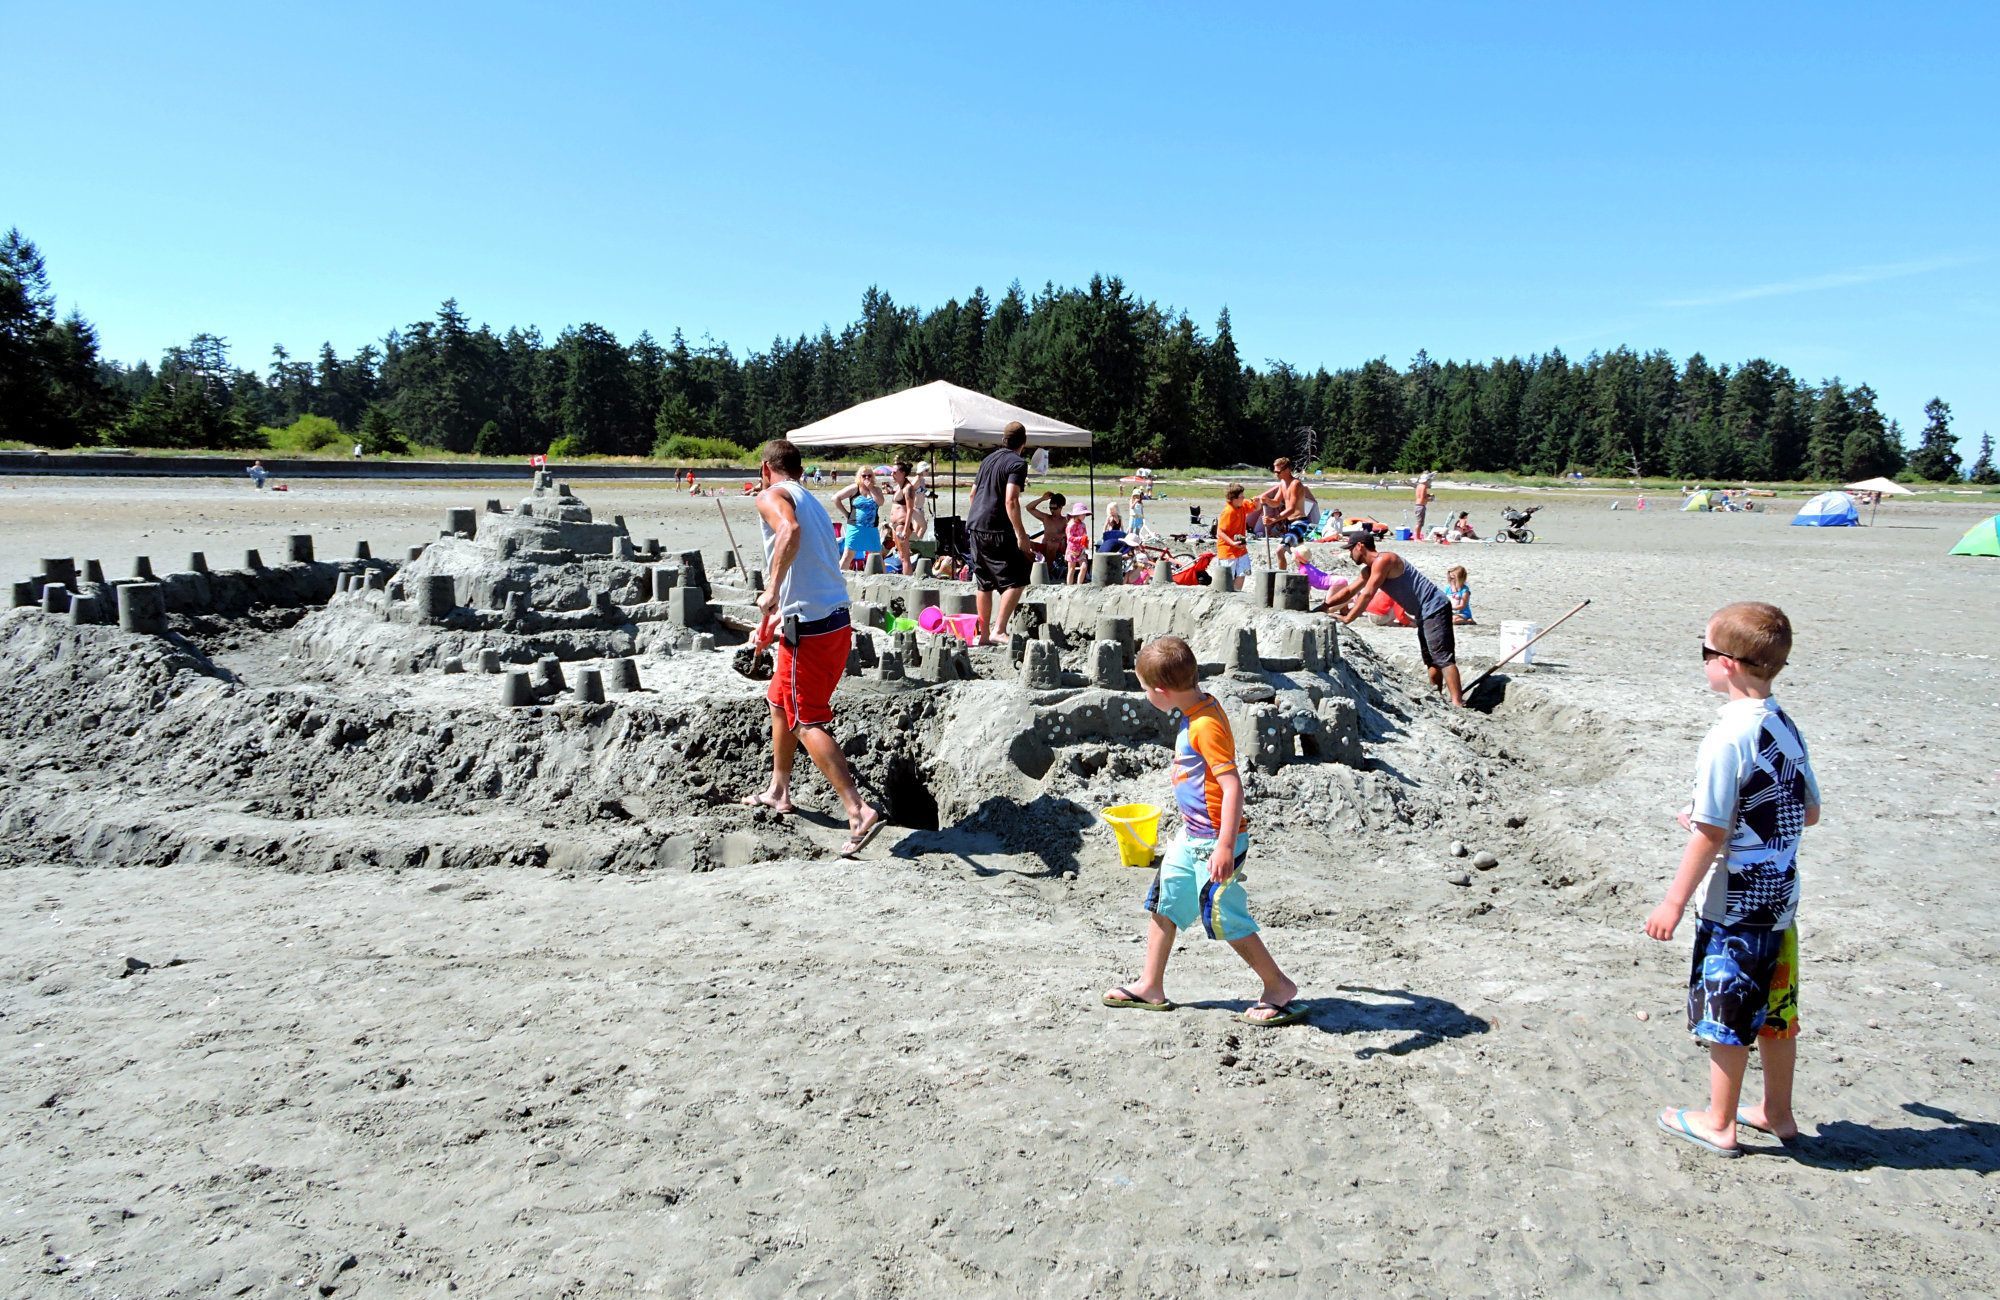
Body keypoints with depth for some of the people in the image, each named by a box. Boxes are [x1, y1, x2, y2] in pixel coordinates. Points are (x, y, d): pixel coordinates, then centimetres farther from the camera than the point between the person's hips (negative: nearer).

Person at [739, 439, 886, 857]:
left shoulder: (771, 496, -4)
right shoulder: (812, 502, 23)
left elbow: (790, 530, -28)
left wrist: (771, 590, -27)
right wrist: (776, 619, 36)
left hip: (808, 628, -9)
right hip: (837, 621, 9)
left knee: (808, 723, -6)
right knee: (779, 701, 26)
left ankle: (859, 811, -14)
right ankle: (778, 790, 38)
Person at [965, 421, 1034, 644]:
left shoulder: (989, 458, 16)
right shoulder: (1018, 463, -8)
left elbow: (974, 493, 23)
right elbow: (1010, 500, -19)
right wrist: (1021, 534, -20)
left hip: (975, 526, 8)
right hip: (996, 530, -8)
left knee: (985, 583, 15)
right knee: (1015, 581, -5)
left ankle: (984, 634, 19)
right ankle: (998, 630, -16)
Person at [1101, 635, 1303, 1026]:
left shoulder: (1204, 726, -26)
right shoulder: (1199, 707, 3)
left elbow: (1233, 787, -30)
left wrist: (1225, 846, -33)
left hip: (1215, 841, -10)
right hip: (1191, 835, 10)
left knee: (1224, 917, 0)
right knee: (1164, 903, 15)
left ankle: (1280, 988, 18)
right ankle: (1151, 988, 26)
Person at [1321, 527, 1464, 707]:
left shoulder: (1382, 560, -17)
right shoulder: (1369, 569, 15)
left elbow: (1367, 595, -21)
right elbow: (1349, 591, 21)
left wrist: (1347, 618, -16)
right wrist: (1323, 607, 17)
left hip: (1434, 608, -11)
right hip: (1425, 613, 11)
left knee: (1443, 658, -15)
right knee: (1431, 658, 15)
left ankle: (1458, 704, -20)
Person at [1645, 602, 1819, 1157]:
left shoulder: (1727, 737, -22)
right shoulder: (1786, 727, 3)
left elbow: (1712, 834, -21)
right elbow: (1809, 813, 13)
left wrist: (1674, 902, -12)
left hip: (1737, 904, -8)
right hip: (1781, 897, 8)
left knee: (1725, 1016, 6)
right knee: (1774, 1009, 20)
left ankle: (1719, 1124, 19)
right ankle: (1777, 1112, 34)